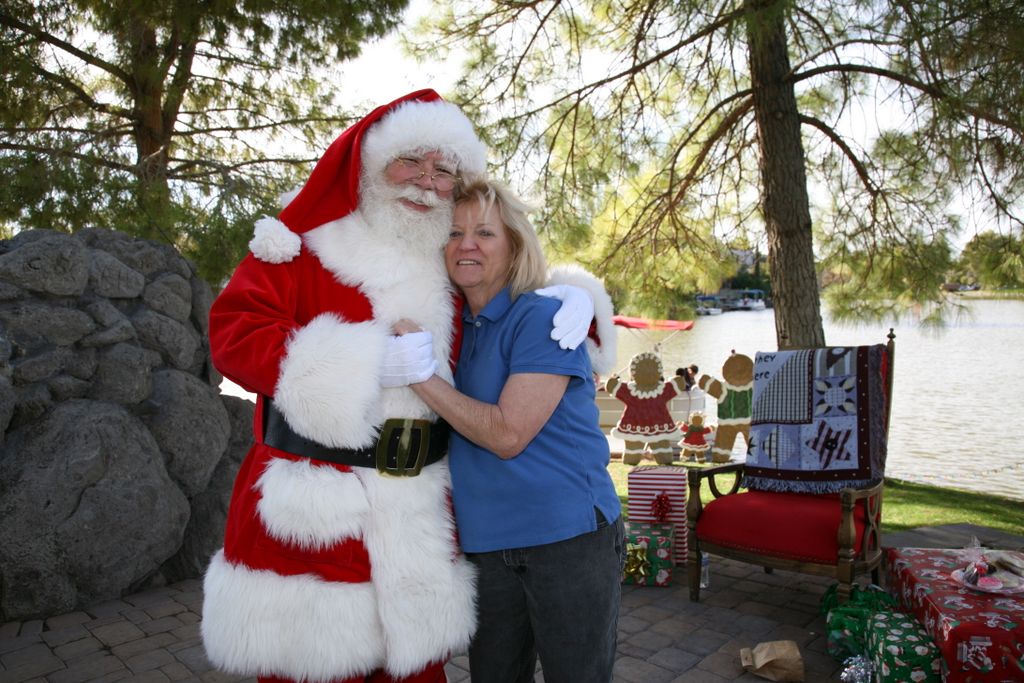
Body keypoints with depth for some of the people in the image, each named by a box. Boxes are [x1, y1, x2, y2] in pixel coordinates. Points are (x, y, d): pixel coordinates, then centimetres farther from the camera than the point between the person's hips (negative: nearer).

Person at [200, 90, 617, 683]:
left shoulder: (453, 271, 11)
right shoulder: (305, 243, -2)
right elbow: (233, 333, -11)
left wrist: (571, 298, -1)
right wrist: (368, 363, -18)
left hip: (420, 518, 5)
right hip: (312, 512, -4)